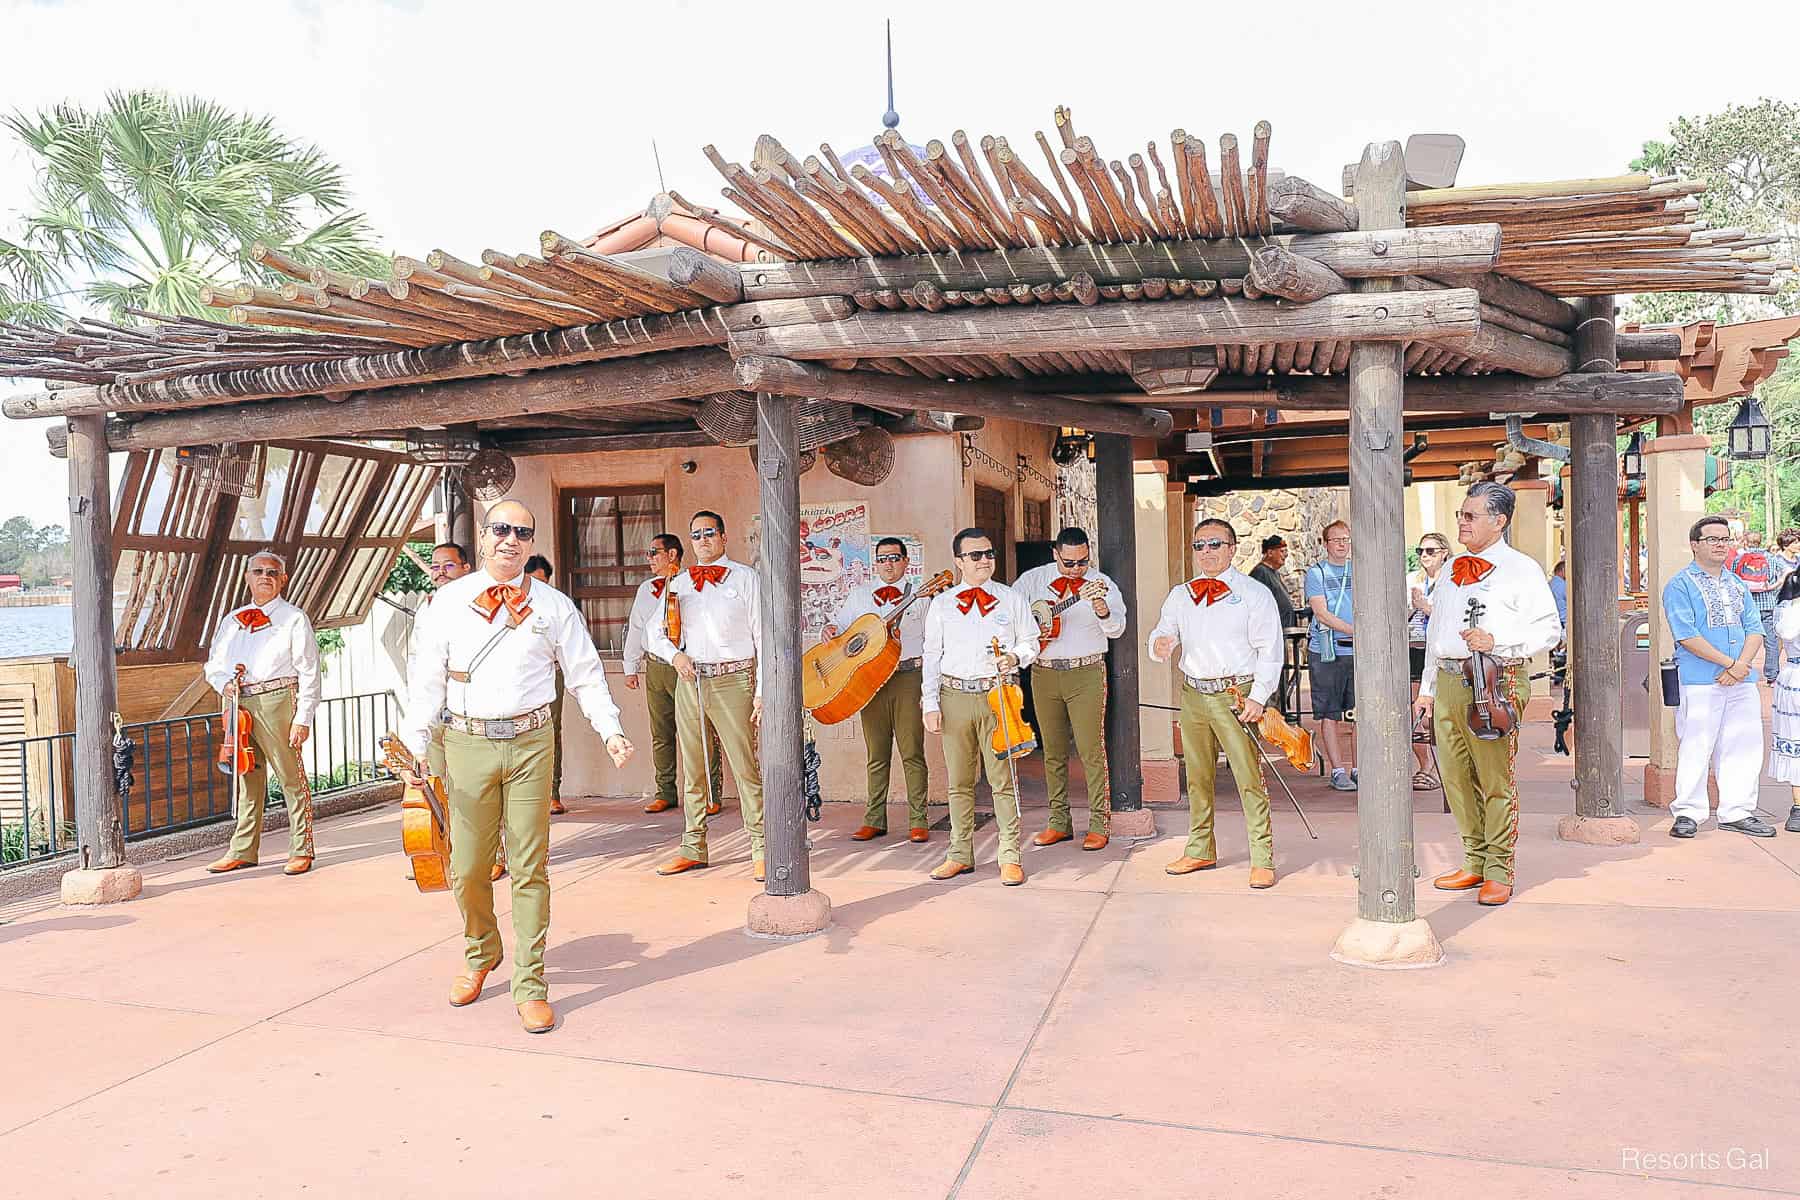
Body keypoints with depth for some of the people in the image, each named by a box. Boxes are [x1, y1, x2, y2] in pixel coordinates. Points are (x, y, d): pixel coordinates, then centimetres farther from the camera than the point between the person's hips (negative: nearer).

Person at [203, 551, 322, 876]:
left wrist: (303, 718, -10)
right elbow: (213, 663, 24)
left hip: (275, 700, -5)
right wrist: (223, 682, 0)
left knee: (291, 775, -5)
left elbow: (308, 673, -2)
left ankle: (301, 850, 1)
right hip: (237, 703, 5)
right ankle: (243, 850, 19)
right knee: (247, 777, 11)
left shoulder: (294, 619, 4)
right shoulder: (232, 620, 20)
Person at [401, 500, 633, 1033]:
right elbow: (427, 678, 4)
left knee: (530, 866, 1)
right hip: (467, 743, 1)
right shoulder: (450, 601, 6)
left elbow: (585, 673, 7)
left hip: (530, 742, 0)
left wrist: (610, 730, -6)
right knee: (467, 867, 6)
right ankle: (480, 955, 35)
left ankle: (530, 985, 12)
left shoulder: (553, 606, 5)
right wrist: (415, 747, -5)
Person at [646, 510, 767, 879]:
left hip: (732, 682, -4)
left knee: (746, 768, -6)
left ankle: (760, 849, 2)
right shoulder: (680, 583, 14)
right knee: (691, 769, 10)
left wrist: (763, 692, -7)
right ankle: (693, 848, 20)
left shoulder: (745, 579, 3)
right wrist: (674, 655, -1)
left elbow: (763, 637, 0)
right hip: (690, 681, 4)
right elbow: (653, 630, 20)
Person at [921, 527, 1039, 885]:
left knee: (1002, 778, -2)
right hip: (955, 696, 2)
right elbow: (932, 655, 9)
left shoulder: (1011, 599, 8)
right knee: (959, 781, 9)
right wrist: (930, 704, 2)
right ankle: (960, 854, 20)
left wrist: (1014, 657, -11)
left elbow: (1031, 641, 12)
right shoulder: (941, 604, 9)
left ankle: (1010, 857, 6)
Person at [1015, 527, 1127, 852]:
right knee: (1053, 751, 9)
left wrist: (1101, 608, -32)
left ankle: (1099, 824, 3)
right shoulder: (1033, 579, 6)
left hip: (1086, 673, -3)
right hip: (1044, 673, 3)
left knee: (1091, 749, -5)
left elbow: (1116, 629, -12)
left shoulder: (1101, 583, -1)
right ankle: (1059, 822, 18)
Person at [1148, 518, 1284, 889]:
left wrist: (1258, 697, -13)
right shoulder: (1180, 595, 14)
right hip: (1192, 693, 5)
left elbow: (1270, 650, -4)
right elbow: (1164, 632, 13)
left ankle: (1262, 859, 1)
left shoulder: (1255, 593, 0)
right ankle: (1200, 850, 23)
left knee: (1250, 778, -6)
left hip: (1236, 695, -5)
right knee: (1197, 776, 11)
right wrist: (1159, 644, -13)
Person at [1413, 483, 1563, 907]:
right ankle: (1475, 862, 20)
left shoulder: (1522, 569, 1)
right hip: (1448, 682, 7)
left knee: (1495, 779, -4)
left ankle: (1499, 872, 5)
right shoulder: (1453, 571, 20)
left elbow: (1549, 629, -6)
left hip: (1496, 682, -6)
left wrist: (1496, 641, -18)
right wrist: (1427, 689, 21)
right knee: (1455, 777, 8)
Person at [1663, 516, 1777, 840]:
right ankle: (1688, 813, 5)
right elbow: (1686, 635, -12)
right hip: (1699, 681, -6)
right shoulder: (1680, 585, -3)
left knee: (1743, 744, 8)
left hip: (1742, 681, 6)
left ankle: (1737, 811, 17)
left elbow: (1754, 629, 10)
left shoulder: (1738, 585, 18)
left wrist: (1742, 665, -7)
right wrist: (1729, 663, -14)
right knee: (1695, 746, -4)